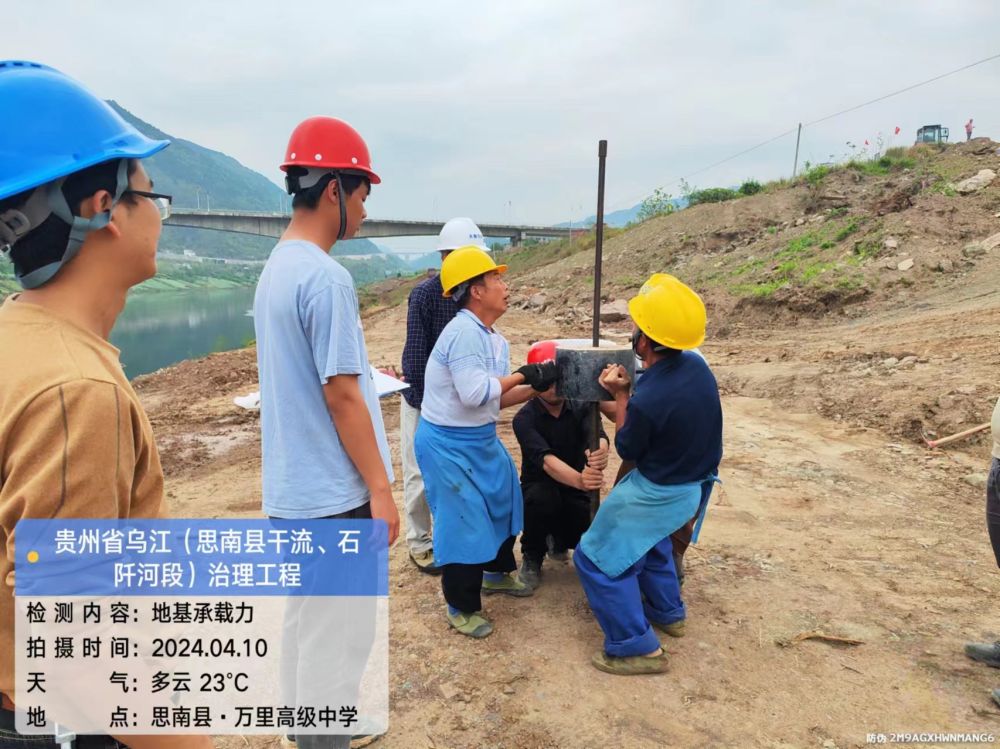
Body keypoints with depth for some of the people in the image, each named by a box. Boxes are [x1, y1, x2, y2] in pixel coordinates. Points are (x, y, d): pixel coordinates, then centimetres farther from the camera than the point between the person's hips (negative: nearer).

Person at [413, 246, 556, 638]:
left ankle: (497, 572, 47)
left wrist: (536, 385, -4)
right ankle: (462, 608, 22)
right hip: (448, 444, -10)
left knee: (502, 500, 23)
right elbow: (475, 393, -30)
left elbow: (497, 398, 8)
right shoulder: (464, 331, -24)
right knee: (464, 523, 0)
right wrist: (522, 374, -20)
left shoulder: (496, 340, 6)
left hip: (481, 439, 10)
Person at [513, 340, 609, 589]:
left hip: (575, 489, 3)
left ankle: (559, 540, 16)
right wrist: (579, 480, -55)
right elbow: (546, 460, -35)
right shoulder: (525, 418, -19)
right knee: (541, 498, -37)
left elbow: (598, 435, -30)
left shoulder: (581, 406, -10)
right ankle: (532, 557, -6)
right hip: (539, 487, -3)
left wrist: (600, 452, -57)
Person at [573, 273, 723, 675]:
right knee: (646, 537, 34)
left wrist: (620, 394, -11)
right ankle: (668, 612, 46)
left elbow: (627, 450, -14)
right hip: (693, 482, 9)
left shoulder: (647, 401, -35)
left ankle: (637, 648, 10)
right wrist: (630, 395, 0)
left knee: (596, 558, 5)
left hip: (660, 493, -8)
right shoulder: (696, 365, -11)